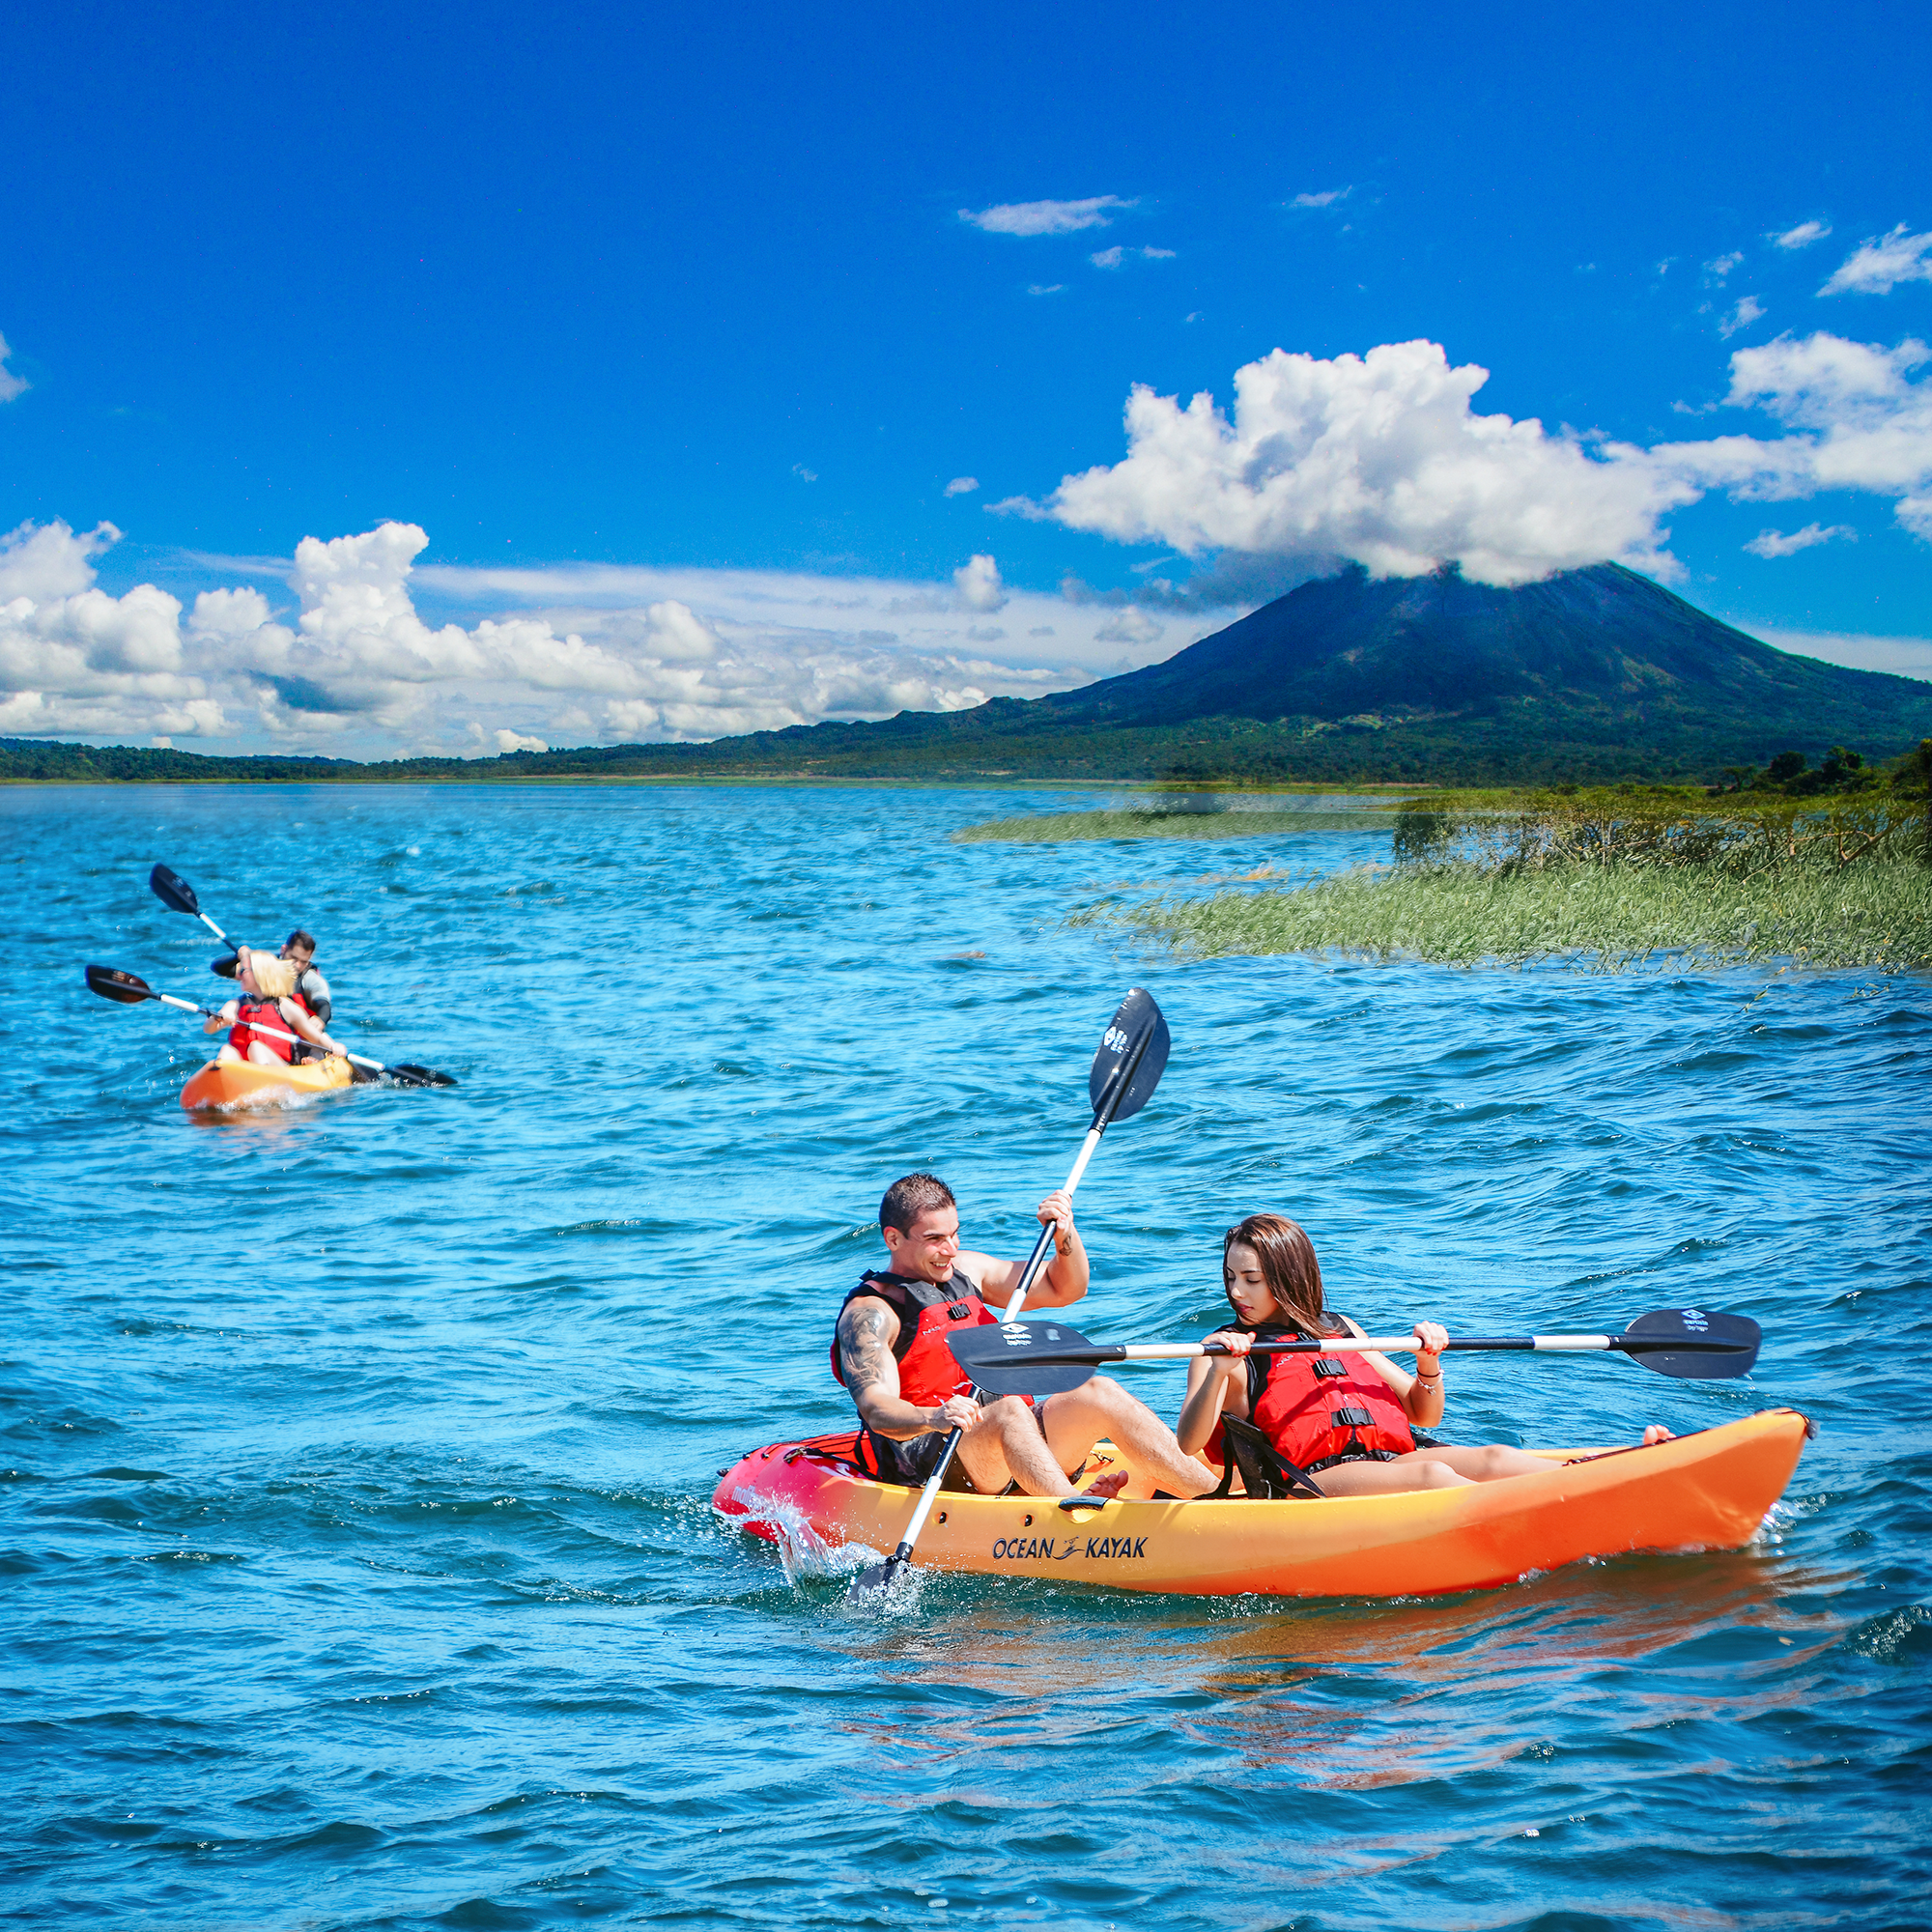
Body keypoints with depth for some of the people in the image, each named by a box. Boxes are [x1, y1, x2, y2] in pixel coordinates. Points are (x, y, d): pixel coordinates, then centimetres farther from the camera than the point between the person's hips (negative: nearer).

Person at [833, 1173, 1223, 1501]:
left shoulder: (964, 1270, 17)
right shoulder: (869, 1313, -5)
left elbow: (1063, 1289, 23)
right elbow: (877, 1409, -21)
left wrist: (1065, 1236, 2)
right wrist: (934, 1418, -41)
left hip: (1010, 1444, 7)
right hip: (925, 1464, -7)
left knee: (1098, 1394, -16)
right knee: (1007, 1410, -34)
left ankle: (1217, 1495, -27)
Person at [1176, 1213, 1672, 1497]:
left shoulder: (1338, 1330, 29)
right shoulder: (1224, 1350, 14)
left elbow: (1424, 1415, 27)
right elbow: (1187, 1445, -3)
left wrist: (1428, 1365, 7)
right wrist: (1219, 1373, -19)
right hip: (1312, 1480, -5)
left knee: (1494, 1459, -24)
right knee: (1432, 1475, -34)